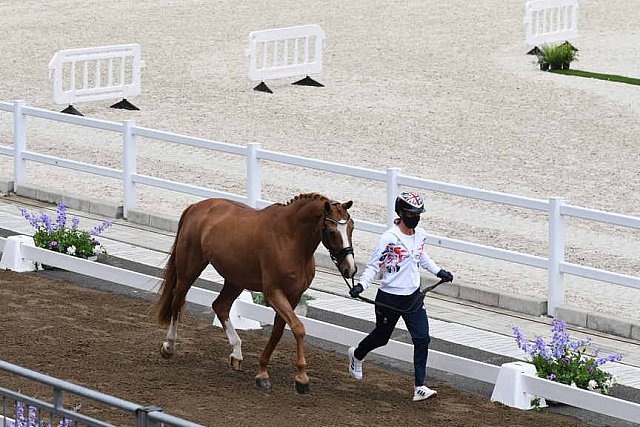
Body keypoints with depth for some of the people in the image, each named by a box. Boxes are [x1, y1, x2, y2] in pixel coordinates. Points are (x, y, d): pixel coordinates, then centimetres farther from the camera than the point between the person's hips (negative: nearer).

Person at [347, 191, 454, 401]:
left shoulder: (420, 235, 1)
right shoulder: (389, 238, -19)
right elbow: (374, 265, -15)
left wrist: (438, 271, 24)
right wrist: (361, 285, -28)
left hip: (413, 297, 5)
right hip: (390, 298, -5)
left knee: (422, 338, -6)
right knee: (381, 337, 14)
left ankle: (420, 387, -3)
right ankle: (356, 355, 47)